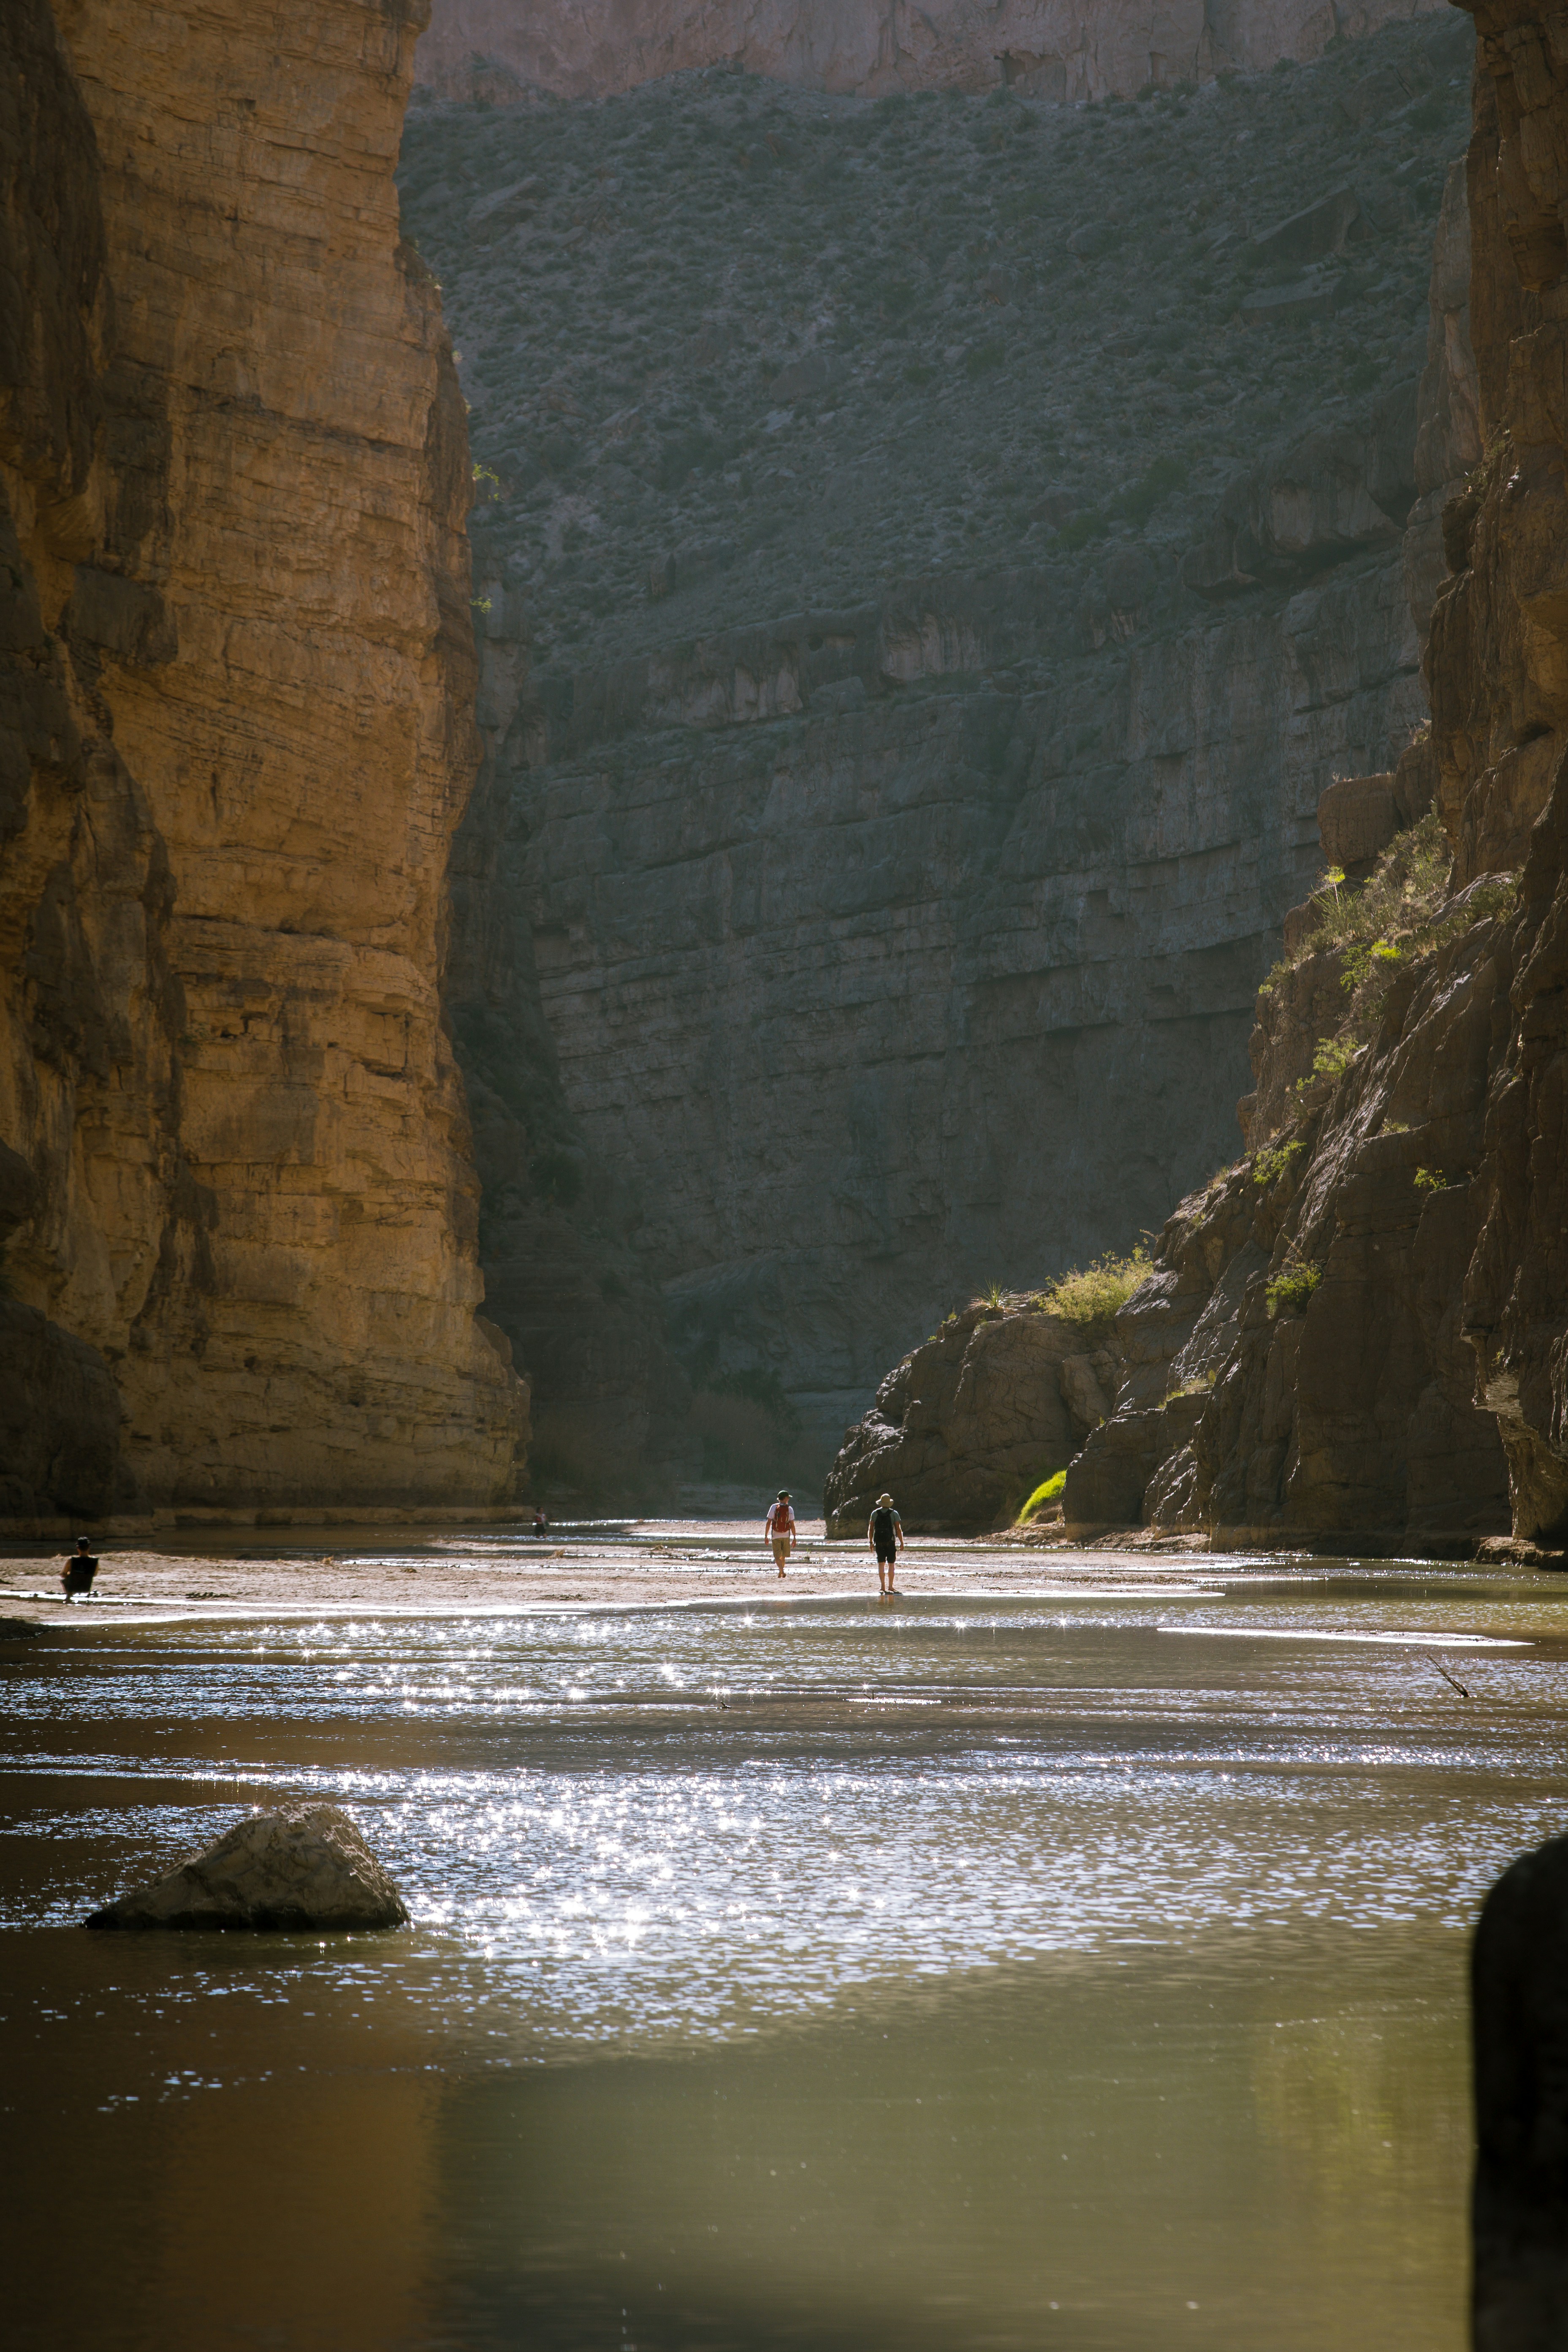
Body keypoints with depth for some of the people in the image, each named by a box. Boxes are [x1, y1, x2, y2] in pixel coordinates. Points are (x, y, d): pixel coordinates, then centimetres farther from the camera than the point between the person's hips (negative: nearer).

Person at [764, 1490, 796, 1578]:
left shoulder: (774, 1507, -4)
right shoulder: (790, 1509, -3)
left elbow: (768, 1523, -6)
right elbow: (792, 1525, -4)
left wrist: (766, 1536, 1)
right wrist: (794, 1538, 3)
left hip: (775, 1536, -1)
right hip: (786, 1536, 1)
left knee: (777, 1557, -2)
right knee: (783, 1556, 17)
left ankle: (782, 1571, -22)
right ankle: (781, 1573, 22)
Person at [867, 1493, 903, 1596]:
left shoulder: (875, 1513, 2)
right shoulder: (894, 1514, -4)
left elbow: (870, 1529, 2)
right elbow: (898, 1530, -7)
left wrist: (871, 1542, 10)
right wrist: (902, 1543, -1)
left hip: (879, 1542, 2)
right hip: (890, 1541, -2)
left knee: (881, 1564, 5)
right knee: (891, 1564, 6)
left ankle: (883, 1586, -1)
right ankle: (890, 1586, 4)